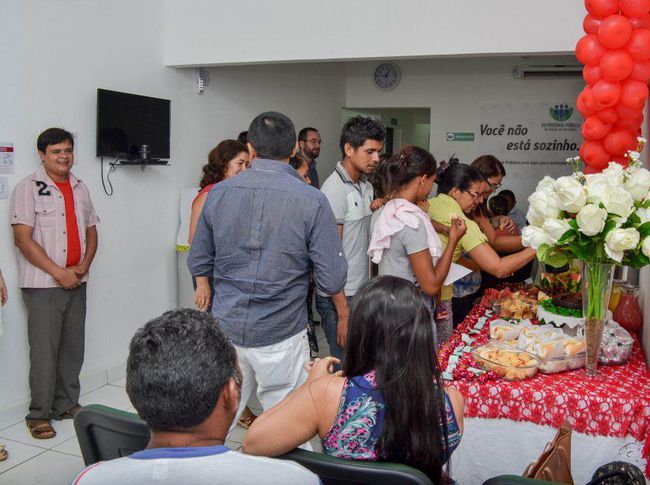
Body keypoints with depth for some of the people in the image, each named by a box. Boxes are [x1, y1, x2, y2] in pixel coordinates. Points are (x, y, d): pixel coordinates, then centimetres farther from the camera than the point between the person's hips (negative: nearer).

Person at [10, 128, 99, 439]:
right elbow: (23, 239, -11)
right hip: (43, 284, -5)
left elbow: (91, 230, 16)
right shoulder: (29, 188, -6)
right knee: (44, 351, -1)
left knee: (73, 348, 11)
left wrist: (84, 265, -2)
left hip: (76, 283, 6)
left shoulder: (80, 188, 13)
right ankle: (39, 415, 11)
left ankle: (67, 405, 24)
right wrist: (59, 273, -14)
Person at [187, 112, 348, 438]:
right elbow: (332, 280, -12)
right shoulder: (312, 201, -12)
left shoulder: (218, 193, -1)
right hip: (279, 337, -3)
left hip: (225, 328, 3)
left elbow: (198, 264, 8)